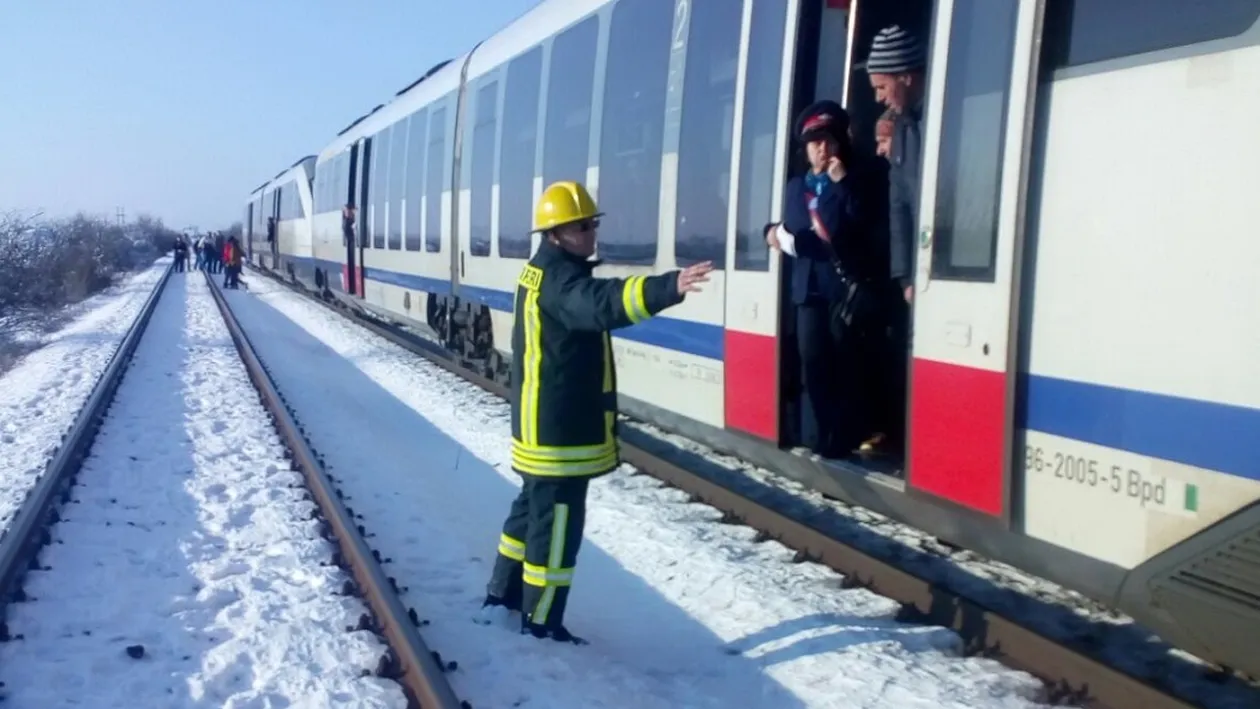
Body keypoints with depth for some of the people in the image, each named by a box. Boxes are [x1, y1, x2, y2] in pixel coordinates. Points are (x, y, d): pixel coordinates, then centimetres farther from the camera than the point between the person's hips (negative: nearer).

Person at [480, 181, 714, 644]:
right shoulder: (559, 279, -21)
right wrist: (669, 287, -55)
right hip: (560, 430, -11)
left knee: (534, 508, 23)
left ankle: (502, 595, 37)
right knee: (557, 520, 0)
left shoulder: (542, 273, 13)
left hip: (544, 425, 11)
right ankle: (540, 622, 10)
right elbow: (604, 303, -41)